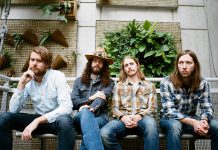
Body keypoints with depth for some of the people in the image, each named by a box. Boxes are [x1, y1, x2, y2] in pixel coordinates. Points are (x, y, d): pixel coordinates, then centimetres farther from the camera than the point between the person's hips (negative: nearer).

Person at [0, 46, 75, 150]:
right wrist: (21, 84, -16)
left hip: (57, 119, -4)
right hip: (38, 119, 4)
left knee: (65, 120, -40)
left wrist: (37, 121, -34)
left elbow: (66, 107, -27)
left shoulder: (57, 76, -14)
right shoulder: (28, 81, -1)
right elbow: (13, 110, -5)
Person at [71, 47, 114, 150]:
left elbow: (102, 99, -5)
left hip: (100, 117, 0)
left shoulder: (109, 83, 15)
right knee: (85, 112, -39)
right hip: (81, 117, 1)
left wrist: (90, 108, -24)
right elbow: (73, 102, 8)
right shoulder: (79, 81, 21)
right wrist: (91, 98, -4)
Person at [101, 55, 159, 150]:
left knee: (150, 123, -40)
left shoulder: (149, 85, 18)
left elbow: (152, 108, 7)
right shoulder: (118, 86, 19)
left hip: (142, 118, -1)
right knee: (104, 134, -32)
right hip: (124, 119, 1)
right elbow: (115, 108, 10)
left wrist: (138, 116, -13)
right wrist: (123, 117, -14)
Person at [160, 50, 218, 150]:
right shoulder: (166, 82, -17)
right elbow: (169, 111, -22)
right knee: (174, 126, -39)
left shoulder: (202, 83, -6)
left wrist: (204, 120, -31)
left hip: (191, 119, 4)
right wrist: (193, 122, -36)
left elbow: (207, 108, -6)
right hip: (170, 119, -3)